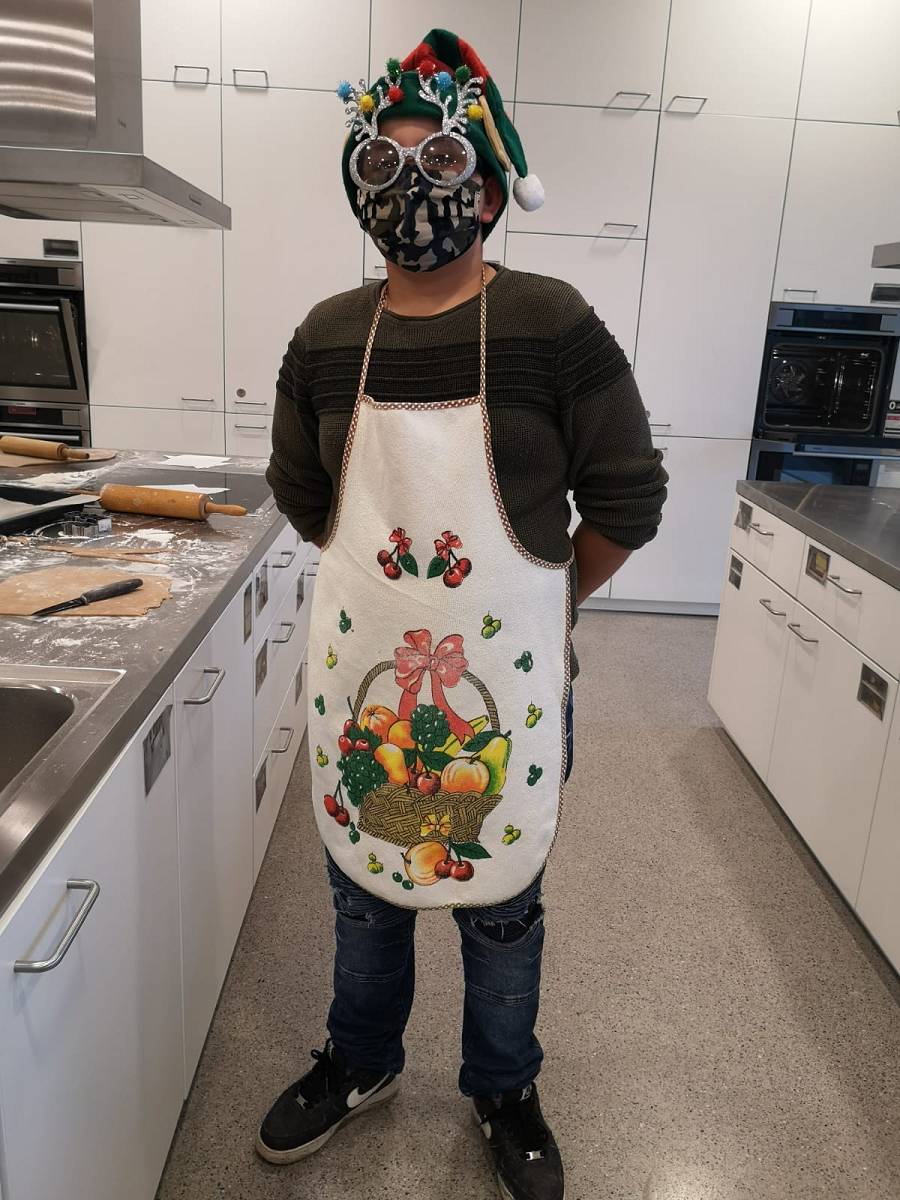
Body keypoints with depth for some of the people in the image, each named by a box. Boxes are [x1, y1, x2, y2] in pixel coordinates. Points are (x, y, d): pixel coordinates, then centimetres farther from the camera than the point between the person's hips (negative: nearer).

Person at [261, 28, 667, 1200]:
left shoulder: (553, 325, -11)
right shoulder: (325, 336, 0)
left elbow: (627, 499, -6)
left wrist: (538, 603, 1)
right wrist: (391, 574, 11)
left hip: (506, 675, -3)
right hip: (360, 665, 4)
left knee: (502, 903, 16)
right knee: (362, 883, 21)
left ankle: (504, 1091, 44)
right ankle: (361, 1063, 49)